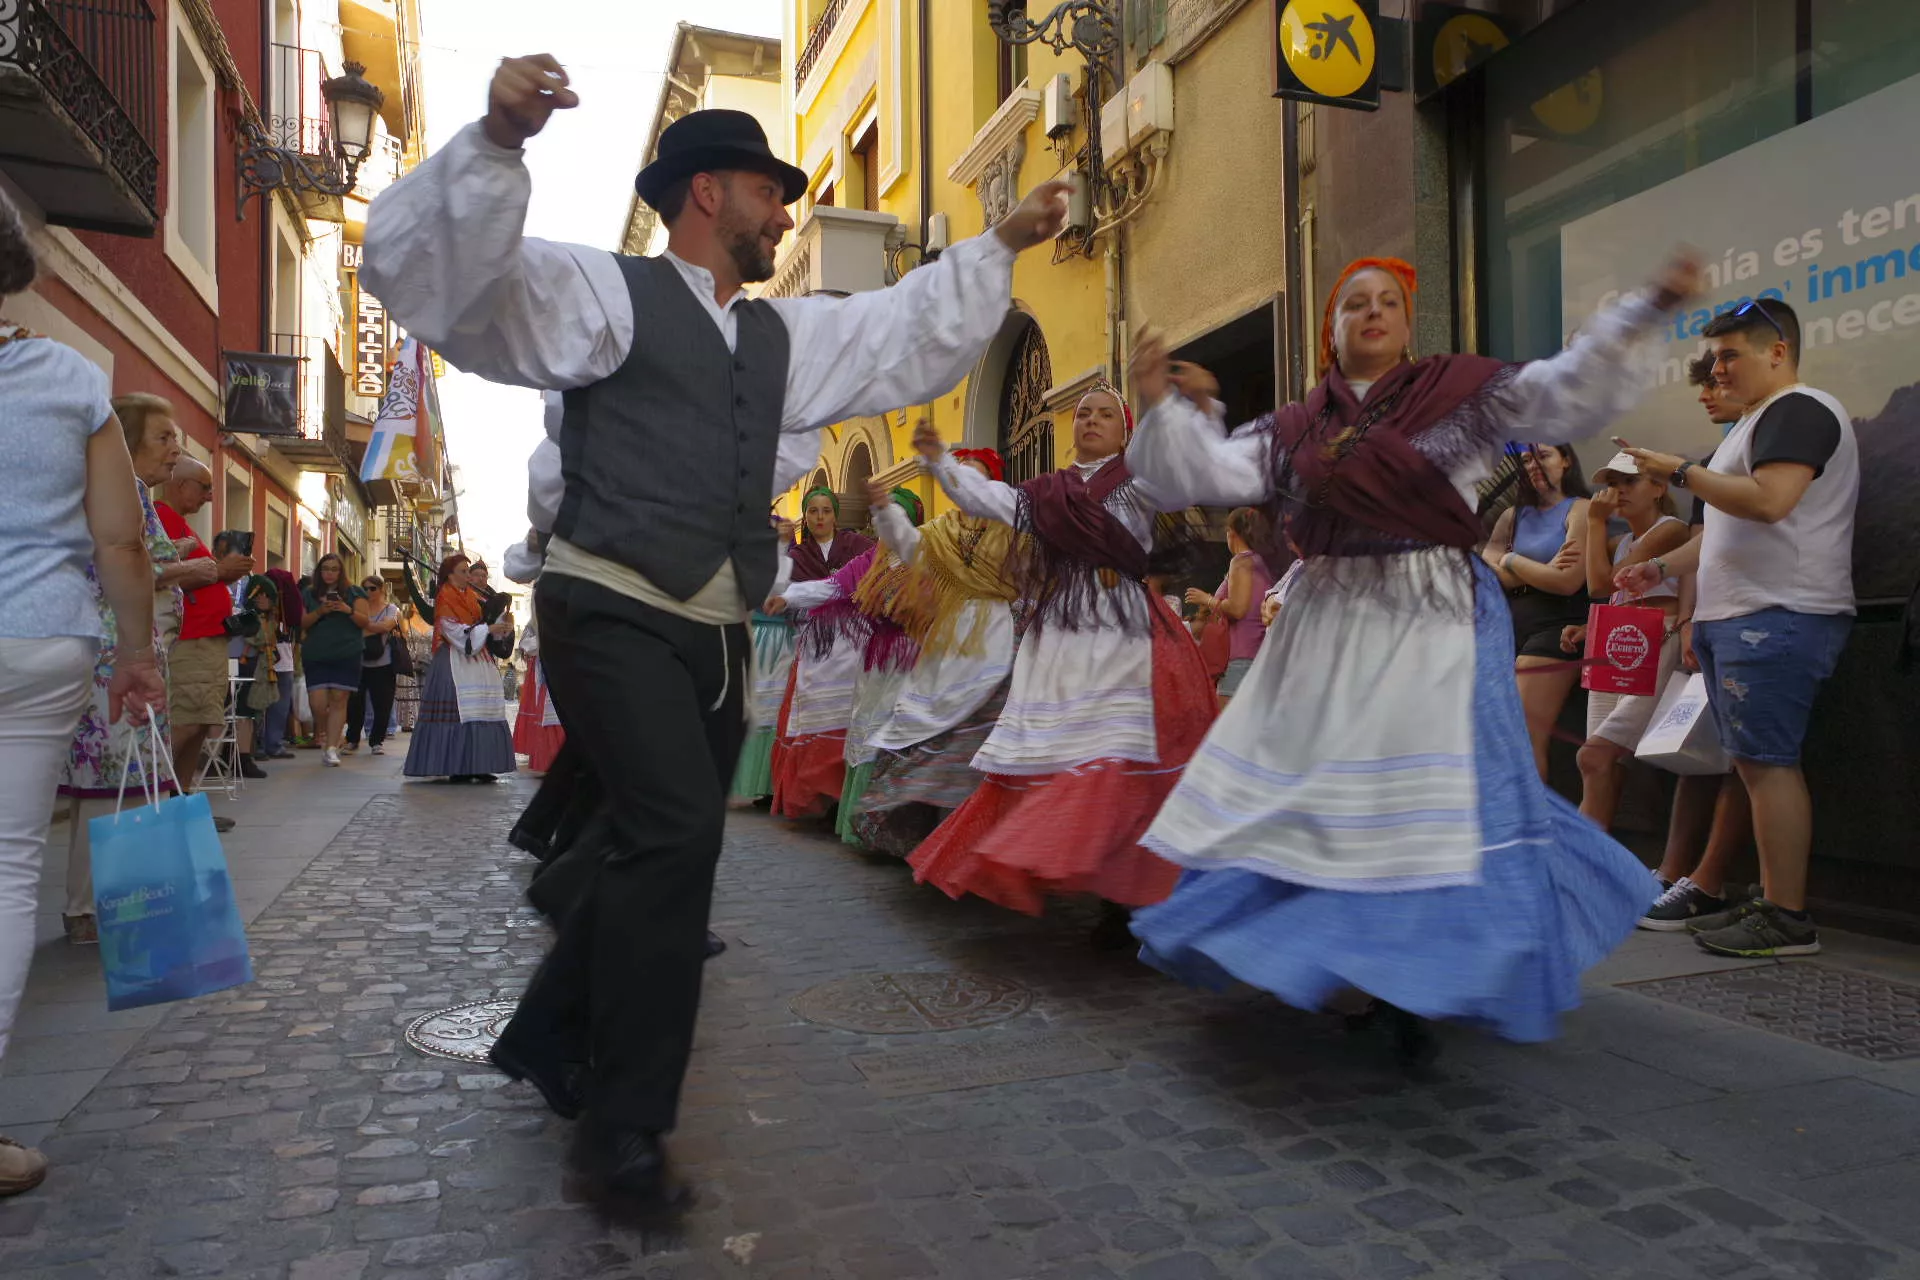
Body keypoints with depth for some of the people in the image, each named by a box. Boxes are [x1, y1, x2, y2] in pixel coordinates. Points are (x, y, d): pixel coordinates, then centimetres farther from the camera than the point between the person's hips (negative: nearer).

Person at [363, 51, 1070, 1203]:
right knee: (680, 830, -21)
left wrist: (998, 247, 27)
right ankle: (628, 1124, -5)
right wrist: (498, 143, -26)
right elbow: (433, 270, -10)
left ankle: (550, 1040, 35)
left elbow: (911, 334, 29)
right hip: (614, 612, -7)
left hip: (716, 633, 8)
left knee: (662, 852, 12)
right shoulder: (605, 293, 1)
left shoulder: (784, 335, 22)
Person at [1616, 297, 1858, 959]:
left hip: (1777, 618, -10)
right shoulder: (1758, 421, 25)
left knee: (1768, 761, -10)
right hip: (1736, 617, 10)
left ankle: (1788, 920, -6)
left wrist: (1681, 470, -14)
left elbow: (1766, 501, -23)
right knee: (1753, 762, 9)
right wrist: (1661, 568, 20)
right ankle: (1770, 901, 15)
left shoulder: (1800, 410, -8)